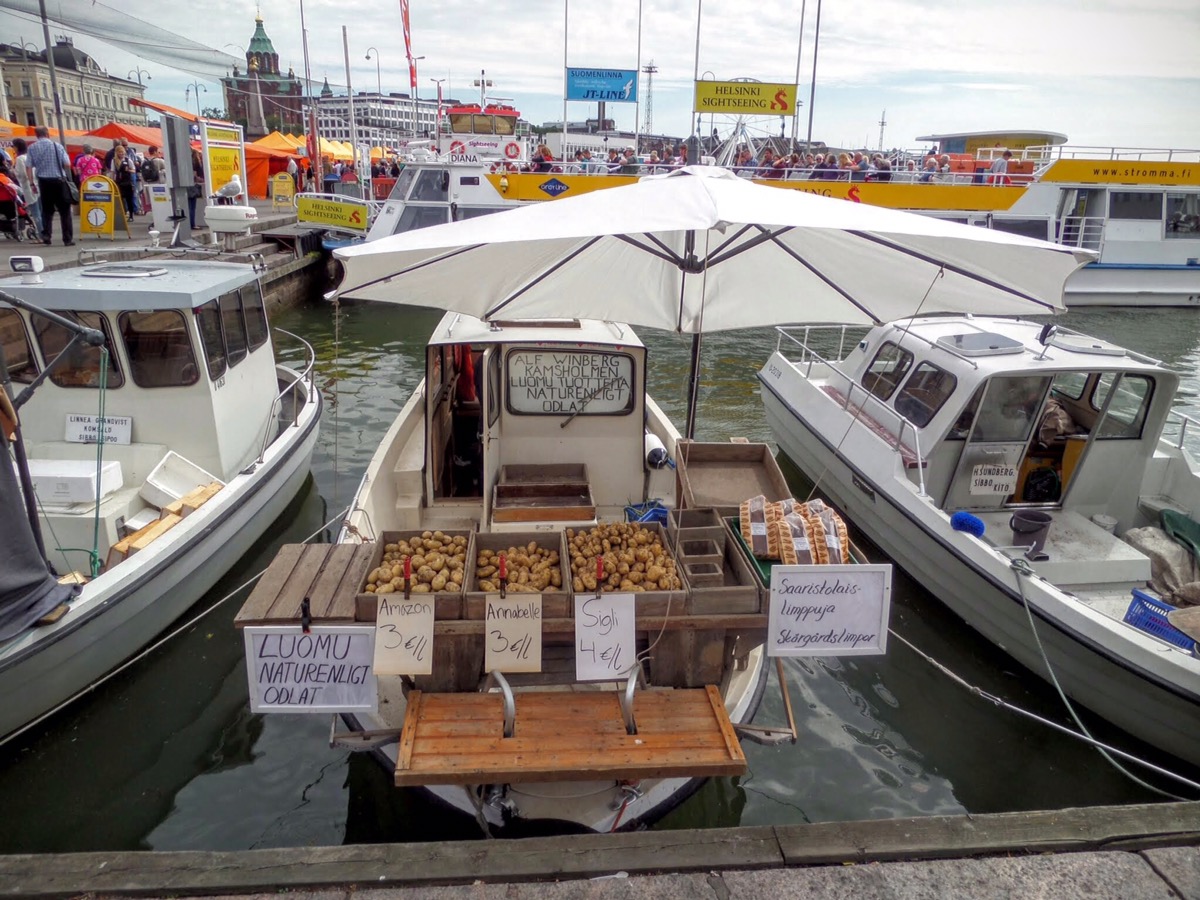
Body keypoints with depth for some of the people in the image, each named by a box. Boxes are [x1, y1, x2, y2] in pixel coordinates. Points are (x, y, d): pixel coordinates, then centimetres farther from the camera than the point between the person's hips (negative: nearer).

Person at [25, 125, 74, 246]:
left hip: (43, 181, 3)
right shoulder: (57, 146, -4)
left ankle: (46, 235, 3)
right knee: (65, 211, 3)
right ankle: (68, 239, -1)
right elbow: (67, 164, -8)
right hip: (58, 180, -2)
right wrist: (68, 177, 11)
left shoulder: (32, 148, 3)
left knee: (46, 210, 15)